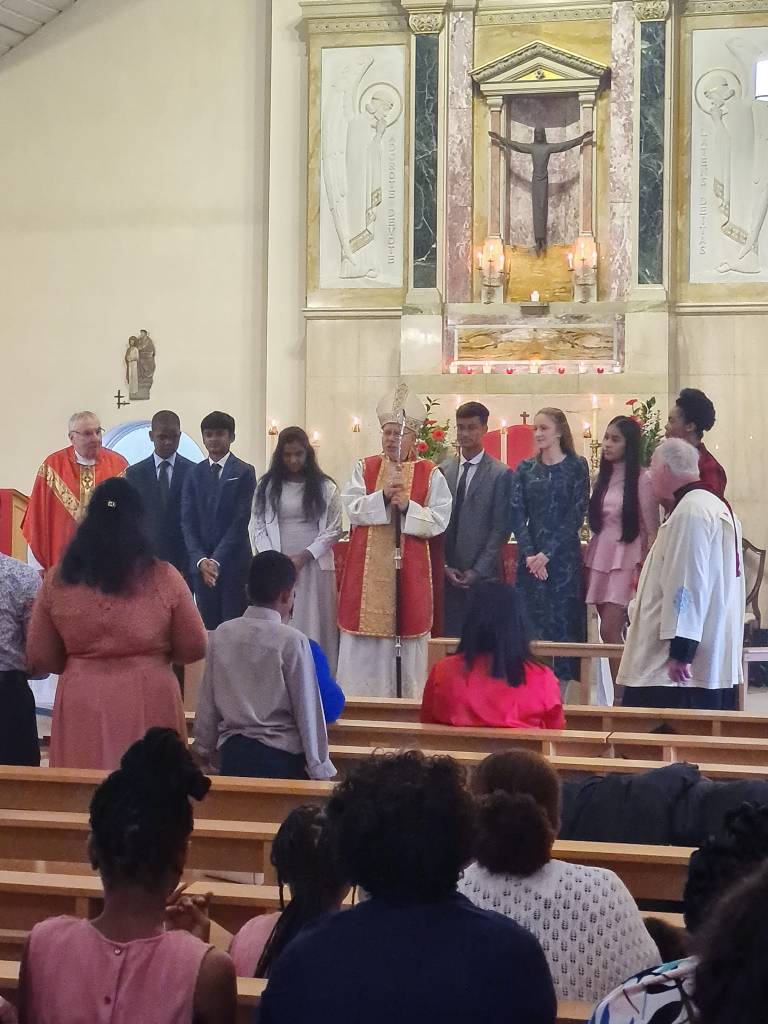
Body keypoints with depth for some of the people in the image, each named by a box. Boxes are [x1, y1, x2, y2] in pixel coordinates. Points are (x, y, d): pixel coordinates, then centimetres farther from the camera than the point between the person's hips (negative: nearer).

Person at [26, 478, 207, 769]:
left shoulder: (57, 581, -2)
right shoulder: (163, 578, -6)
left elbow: (40, 658, 5)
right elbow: (193, 649, 1)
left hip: (80, 706, 1)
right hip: (149, 704, -1)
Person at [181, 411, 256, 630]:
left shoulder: (244, 473, -1)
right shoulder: (194, 474, 10)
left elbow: (241, 520, -8)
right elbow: (188, 521, 5)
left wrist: (217, 559, -14)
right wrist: (200, 559, -9)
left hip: (234, 563, -3)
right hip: (201, 564, 3)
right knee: (208, 627, 3)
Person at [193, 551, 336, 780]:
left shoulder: (222, 634, 1)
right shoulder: (292, 641, -11)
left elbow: (207, 702, 5)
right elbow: (307, 709, -10)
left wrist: (205, 748, 19)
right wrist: (319, 767, -4)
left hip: (233, 752, 4)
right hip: (281, 755, -4)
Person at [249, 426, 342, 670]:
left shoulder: (324, 487, 4)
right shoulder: (267, 486, 8)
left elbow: (334, 529, 1)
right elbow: (257, 528, 6)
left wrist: (305, 555, -10)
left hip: (313, 567, -1)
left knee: (314, 627, -1)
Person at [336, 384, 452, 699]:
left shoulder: (430, 475, 2)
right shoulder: (365, 469, 8)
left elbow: (440, 520, -6)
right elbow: (352, 509, -4)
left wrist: (407, 507, -19)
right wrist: (384, 496, -18)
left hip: (410, 570, -1)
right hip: (368, 570, 2)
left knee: (409, 636, 2)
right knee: (366, 644, 3)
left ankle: (410, 701, 9)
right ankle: (363, 698, 10)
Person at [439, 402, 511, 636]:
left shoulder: (500, 474, 0)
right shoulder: (443, 470, 10)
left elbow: (501, 528, -3)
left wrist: (478, 571, -9)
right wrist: (444, 566, 0)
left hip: (483, 575, -3)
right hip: (447, 573, 3)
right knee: (450, 635, 0)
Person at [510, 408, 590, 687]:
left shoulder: (576, 467, -1)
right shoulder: (525, 470, 9)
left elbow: (576, 515, -7)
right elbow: (517, 514, 2)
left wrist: (547, 554, -13)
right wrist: (529, 554, -12)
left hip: (564, 557, -3)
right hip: (530, 557, 3)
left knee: (563, 623, -3)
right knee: (532, 624, 2)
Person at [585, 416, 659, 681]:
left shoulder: (642, 480, -8)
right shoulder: (602, 478, 12)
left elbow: (652, 530, -8)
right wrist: (588, 560, 13)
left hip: (626, 560, -6)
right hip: (600, 558, 6)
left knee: (610, 631, -14)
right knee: (613, 634, 5)